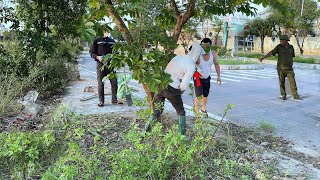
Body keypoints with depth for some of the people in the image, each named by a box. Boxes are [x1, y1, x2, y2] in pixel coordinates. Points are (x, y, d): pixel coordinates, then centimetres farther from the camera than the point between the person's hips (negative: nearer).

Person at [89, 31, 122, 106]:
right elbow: (91, 52, 0)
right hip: (101, 65, -4)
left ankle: (114, 99, 15)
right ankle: (101, 101, 10)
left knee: (114, 83, 3)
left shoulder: (112, 41, 16)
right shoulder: (97, 40, 2)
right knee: (101, 83, 1)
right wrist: (97, 57, -17)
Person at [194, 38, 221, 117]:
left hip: (207, 78, 4)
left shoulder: (213, 54, -15)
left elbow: (216, 64, 2)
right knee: (199, 96, -11)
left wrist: (218, 76, 0)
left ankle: (203, 109, 41)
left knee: (205, 96, 16)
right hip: (198, 78, -4)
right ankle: (196, 111, 10)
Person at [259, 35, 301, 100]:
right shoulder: (279, 47, -4)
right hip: (281, 68, -2)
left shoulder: (291, 47, 6)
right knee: (282, 82, 4)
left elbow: (292, 56, 17)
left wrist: (291, 64, 16)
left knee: (292, 82, -1)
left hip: (289, 68, 2)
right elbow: (271, 52, -13)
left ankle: (296, 96, 6)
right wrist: (263, 57, -25)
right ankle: (283, 95, 19)